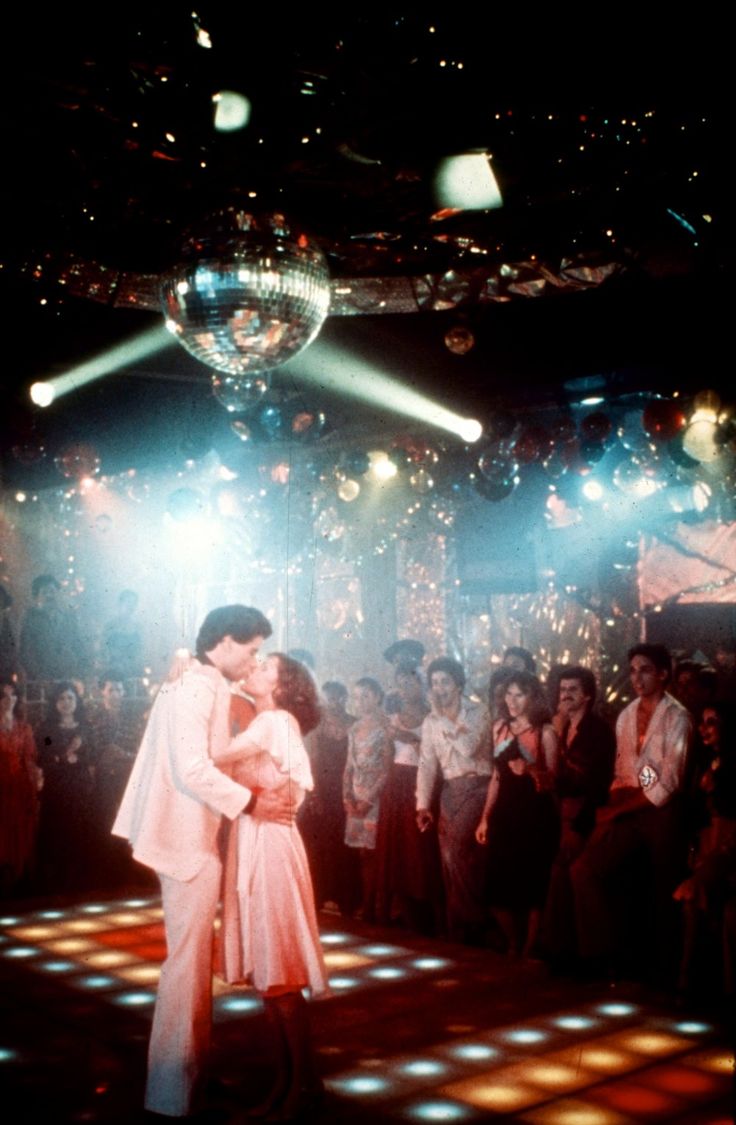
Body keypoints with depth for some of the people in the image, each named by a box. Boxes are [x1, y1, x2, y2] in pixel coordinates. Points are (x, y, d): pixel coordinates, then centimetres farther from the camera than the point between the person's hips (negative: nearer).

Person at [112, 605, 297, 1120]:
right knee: (188, 958, -4)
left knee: (196, 956, 18)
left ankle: (195, 1064, 30)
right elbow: (193, 769, -25)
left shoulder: (204, 686, 14)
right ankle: (174, 1090, 3)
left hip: (197, 835, 10)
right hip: (189, 838, -10)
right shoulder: (195, 686, -17)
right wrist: (252, 802, -19)